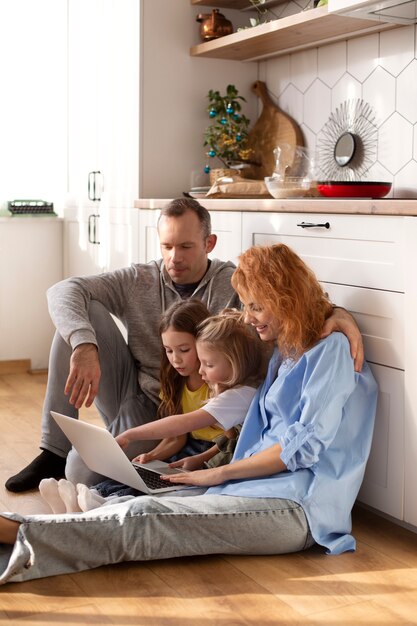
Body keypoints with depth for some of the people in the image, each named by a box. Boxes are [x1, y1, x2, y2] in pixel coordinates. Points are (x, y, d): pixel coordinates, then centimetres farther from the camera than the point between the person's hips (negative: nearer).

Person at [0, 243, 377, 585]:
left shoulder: (330, 350, -4)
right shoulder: (285, 353, 23)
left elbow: (304, 446, -12)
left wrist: (221, 473, -7)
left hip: (296, 508, -7)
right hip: (263, 486, 8)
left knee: (144, 518, -25)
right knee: (138, 508, -17)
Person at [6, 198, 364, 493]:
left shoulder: (234, 283, -11)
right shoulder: (139, 281, -5)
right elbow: (63, 291, -15)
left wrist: (338, 313, -44)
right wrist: (85, 346, -35)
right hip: (128, 388, 4)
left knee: (81, 471, -28)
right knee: (82, 313, -19)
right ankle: (54, 451, -13)